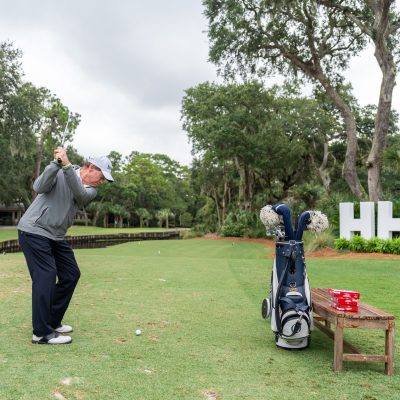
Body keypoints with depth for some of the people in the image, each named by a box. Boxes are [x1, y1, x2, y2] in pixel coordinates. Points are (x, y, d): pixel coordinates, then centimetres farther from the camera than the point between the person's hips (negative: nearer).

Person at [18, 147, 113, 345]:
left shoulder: (90, 189, 1)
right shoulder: (58, 172, -10)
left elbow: (81, 194, -22)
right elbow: (39, 187, -27)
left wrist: (67, 165, -34)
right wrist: (57, 163, -37)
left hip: (56, 236, 7)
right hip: (34, 231, -7)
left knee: (71, 274, 8)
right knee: (46, 276, -14)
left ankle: (52, 321, 20)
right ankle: (42, 333, -9)